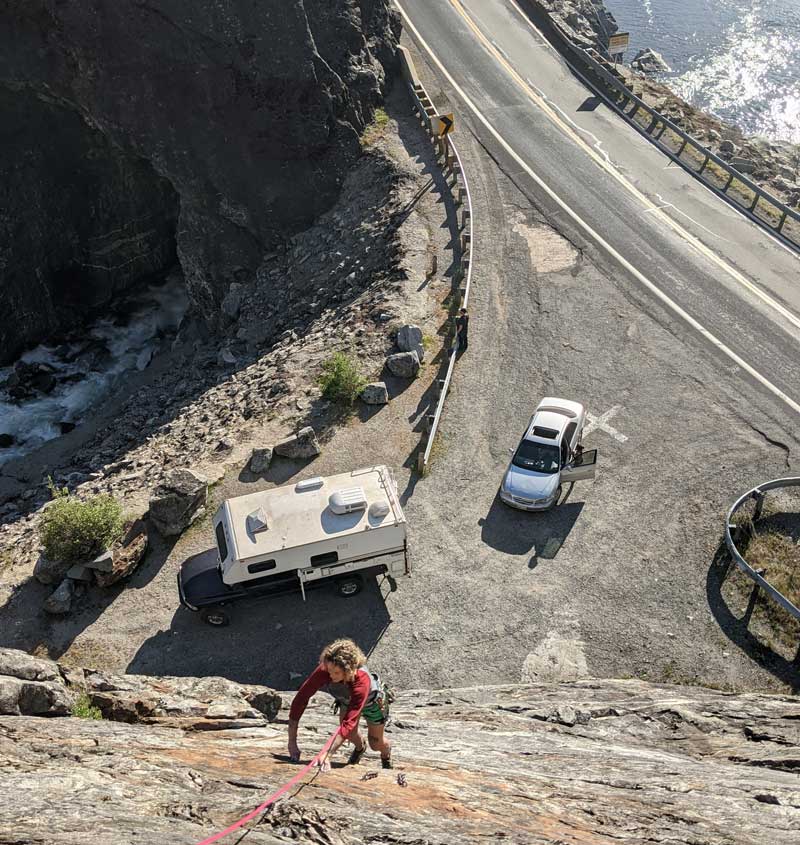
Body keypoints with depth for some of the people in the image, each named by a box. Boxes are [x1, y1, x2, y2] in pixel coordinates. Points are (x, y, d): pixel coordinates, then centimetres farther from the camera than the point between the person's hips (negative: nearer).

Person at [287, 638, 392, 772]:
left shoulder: (362, 680, -47)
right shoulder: (323, 670, -38)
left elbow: (349, 722, -49)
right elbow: (300, 699, -35)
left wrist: (327, 755, -55)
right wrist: (292, 742, -37)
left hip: (373, 702, -3)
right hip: (347, 700, 3)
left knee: (376, 744, 9)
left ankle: (386, 751, 47)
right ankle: (360, 747, 33)